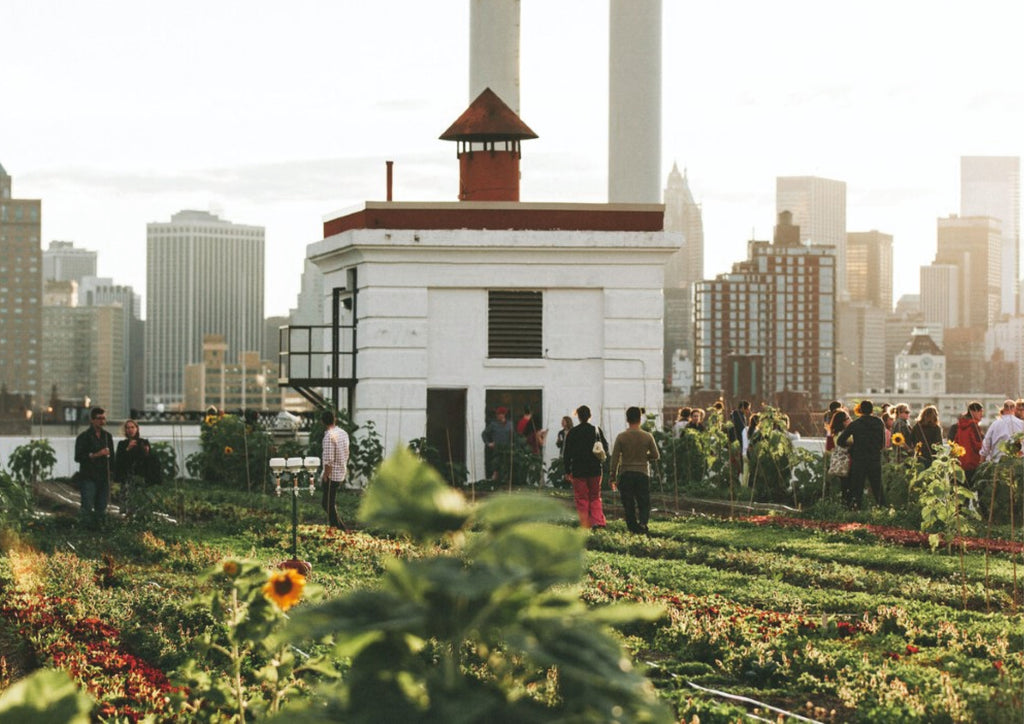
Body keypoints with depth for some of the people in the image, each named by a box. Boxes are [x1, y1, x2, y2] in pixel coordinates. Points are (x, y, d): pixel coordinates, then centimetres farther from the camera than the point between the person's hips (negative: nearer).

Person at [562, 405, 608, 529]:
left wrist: (567, 471, 4)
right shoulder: (597, 430, 1)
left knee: (581, 499, 4)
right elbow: (606, 449, 6)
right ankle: (598, 521, -3)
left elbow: (566, 453, -3)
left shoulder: (572, 432, -5)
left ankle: (585, 524, 1)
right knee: (595, 498, 12)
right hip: (595, 470, 2)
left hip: (578, 470, -2)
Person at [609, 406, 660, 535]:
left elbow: (615, 458, -4)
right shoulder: (647, 436, -3)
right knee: (644, 504, 5)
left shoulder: (621, 437, -4)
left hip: (625, 474, 0)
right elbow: (655, 455, 3)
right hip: (643, 473, 0)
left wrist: (612, 478, 3)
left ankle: (633, 530, 5)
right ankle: (643, 523, -19)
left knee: (629, 505, 7)